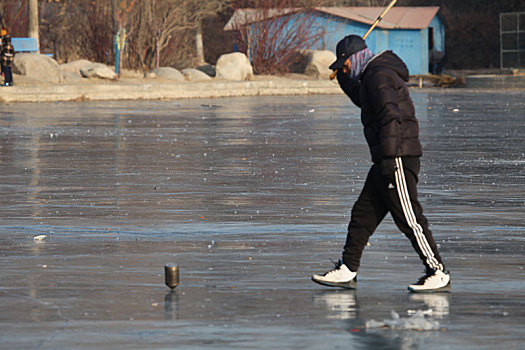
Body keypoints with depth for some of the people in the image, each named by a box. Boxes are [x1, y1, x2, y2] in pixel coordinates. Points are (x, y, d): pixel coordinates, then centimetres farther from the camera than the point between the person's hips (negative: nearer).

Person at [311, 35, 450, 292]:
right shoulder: (371, 77, 20)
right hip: (386, 160, 11)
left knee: (409, 219, -8)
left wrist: (389, 156, -25)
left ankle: (438, 274, -5)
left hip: (398, 157, -11)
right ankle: (346, 271, 13)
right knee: (363, 214, 10)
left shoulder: (379, 76, -13)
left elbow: (391, 116, -22)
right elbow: (362, 100, 42)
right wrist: (344, 77, 27)